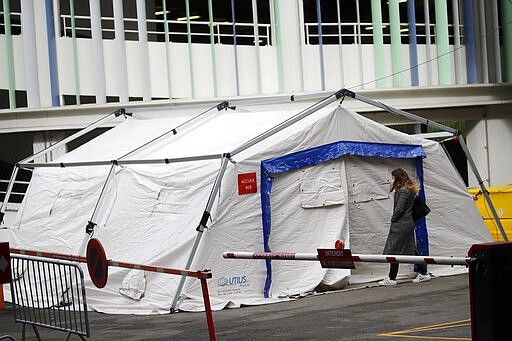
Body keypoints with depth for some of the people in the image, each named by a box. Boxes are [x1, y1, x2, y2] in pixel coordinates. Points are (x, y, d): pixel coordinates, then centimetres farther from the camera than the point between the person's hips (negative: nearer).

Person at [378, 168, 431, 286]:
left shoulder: (402, 191, -16)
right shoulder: (409, 190, 14)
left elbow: (399, 209, -19)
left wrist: (393, 219, -5)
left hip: (401, 224, -10)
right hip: (408, 223, 10)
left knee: (393, 250, -5)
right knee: (411, 249, 15)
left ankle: (391, 278, -3)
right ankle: (423, 273, 18)